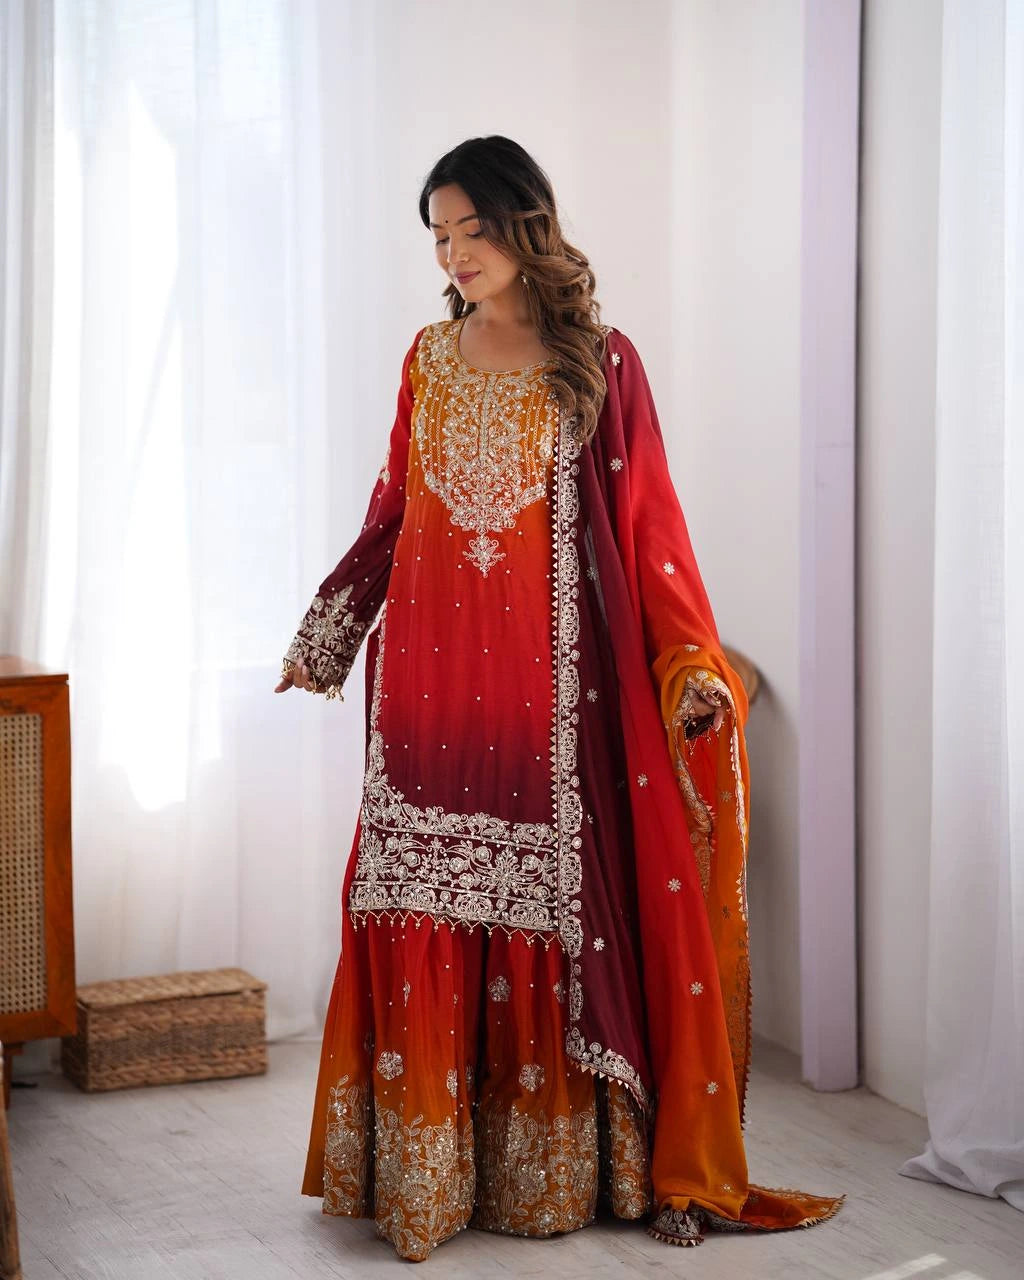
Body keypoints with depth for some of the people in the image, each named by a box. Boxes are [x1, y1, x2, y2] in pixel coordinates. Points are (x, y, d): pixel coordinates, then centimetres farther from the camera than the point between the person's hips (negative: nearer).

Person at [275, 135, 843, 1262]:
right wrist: (325, 630, 16)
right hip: (431, 670, 3)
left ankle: (549, 1165, 13)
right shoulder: (429, 358, 10)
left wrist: (691, 663, -10)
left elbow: (645, 527, -3)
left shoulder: (599, 365, -1)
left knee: (545, 908, 1)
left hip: (548, 680, -3)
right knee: (422, 908, 1)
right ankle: (425, 1169, 11)